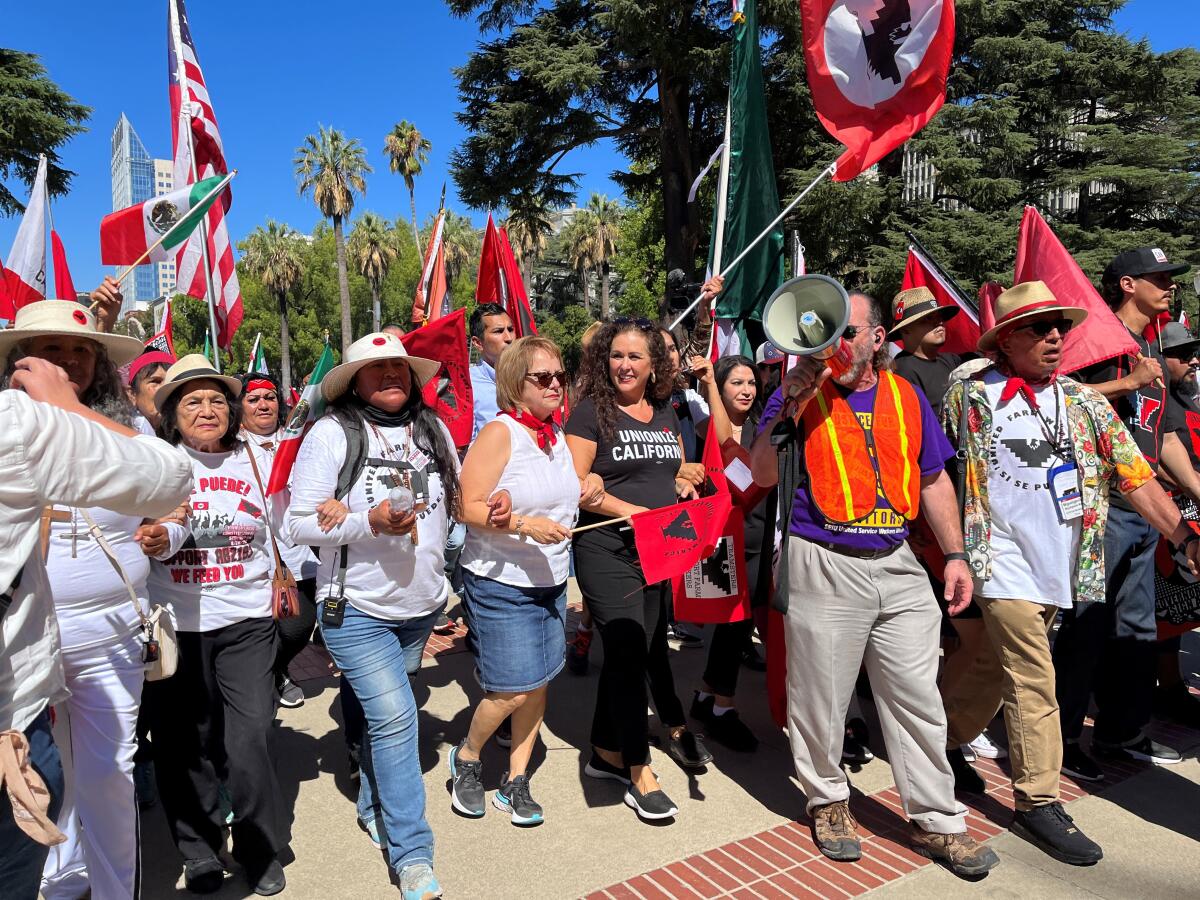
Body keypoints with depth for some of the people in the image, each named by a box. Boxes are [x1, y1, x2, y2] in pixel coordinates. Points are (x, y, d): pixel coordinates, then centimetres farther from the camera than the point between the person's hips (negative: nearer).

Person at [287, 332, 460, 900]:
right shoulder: (332, 433, -10)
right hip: (356, 608, -5)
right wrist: (369, 523, -24)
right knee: (394, 716, -9)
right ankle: (412, 854, 5)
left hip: (420, 606, 5)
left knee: (386, 715, 19)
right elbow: (300, 523, -11)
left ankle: (373, 808, 41)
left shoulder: (434, 430, 5)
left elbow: (456, 502, 16)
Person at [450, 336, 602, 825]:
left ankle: (515, 782, 27)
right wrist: (526, 525, -29)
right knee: (515, 689, -4)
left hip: (551, 581, 7)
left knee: (539, 683, 10)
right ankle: (467, 755, 26)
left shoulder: (557, 432, 8)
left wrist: (590, 486, 3)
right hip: (501, 582, -7)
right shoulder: (500, 431, -14)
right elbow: (470, 508, -18)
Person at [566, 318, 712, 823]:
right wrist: (633, 510, -21)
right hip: (608, 552, -6)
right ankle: (638, 771, 12)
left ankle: (607, 753, 35)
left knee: (648, 648, 15)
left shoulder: (666, 413, 11)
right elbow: (574, 485, -14)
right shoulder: (591, 412, -8)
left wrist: (684, 488, 2)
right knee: (629, 653, -4)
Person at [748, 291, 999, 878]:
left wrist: (955, 554, 9)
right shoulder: (801, 392, -2)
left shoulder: (905, 396, 10)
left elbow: (933, 480, 15)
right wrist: (788, 407, -21)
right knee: (821, 697, 7)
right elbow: (762, 475, -11)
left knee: (918, 697, 10)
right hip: (822, 566, -3)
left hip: (897, 564, 4)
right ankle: (827, 800, 31)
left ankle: (935, 819, 26)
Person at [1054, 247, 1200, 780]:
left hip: (1144, 508, 9)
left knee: (1136, 627, 15)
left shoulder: (1153, 353, 21)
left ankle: (1122, 731, 28)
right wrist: (1130, 383, -19)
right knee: (1088, 623, -4)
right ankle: (1061, 737, 8)